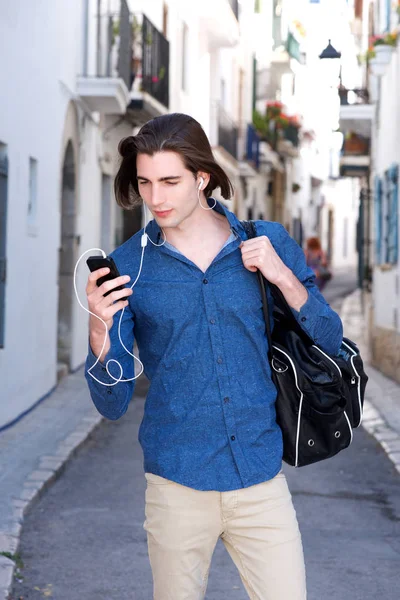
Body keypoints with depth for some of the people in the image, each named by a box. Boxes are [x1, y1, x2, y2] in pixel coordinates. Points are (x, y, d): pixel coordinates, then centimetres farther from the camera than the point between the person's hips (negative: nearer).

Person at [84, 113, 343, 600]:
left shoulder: (268, 244, 2)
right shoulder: (128, 265, -1)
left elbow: (330, 345, 5)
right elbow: (112, 404, -2)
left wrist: (284, 278, -10)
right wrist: (99, 330, -21)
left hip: (261, 481, 1)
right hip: (177, 484, 0)